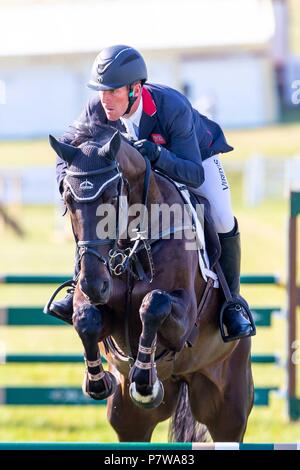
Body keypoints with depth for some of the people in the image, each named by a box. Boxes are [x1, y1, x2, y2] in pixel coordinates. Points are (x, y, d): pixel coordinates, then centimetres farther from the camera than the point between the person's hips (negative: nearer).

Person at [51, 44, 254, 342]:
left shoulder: (174, 108, -44)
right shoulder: (98, 109, -31)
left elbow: (195, 174, -45)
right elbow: (68, 143, -13)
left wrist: (159, 157, -62)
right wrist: (65, 175, -34)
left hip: (197, 156, -4)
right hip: (141, 163, 4)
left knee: (222, 222, -23)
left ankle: (232, 303, -6)